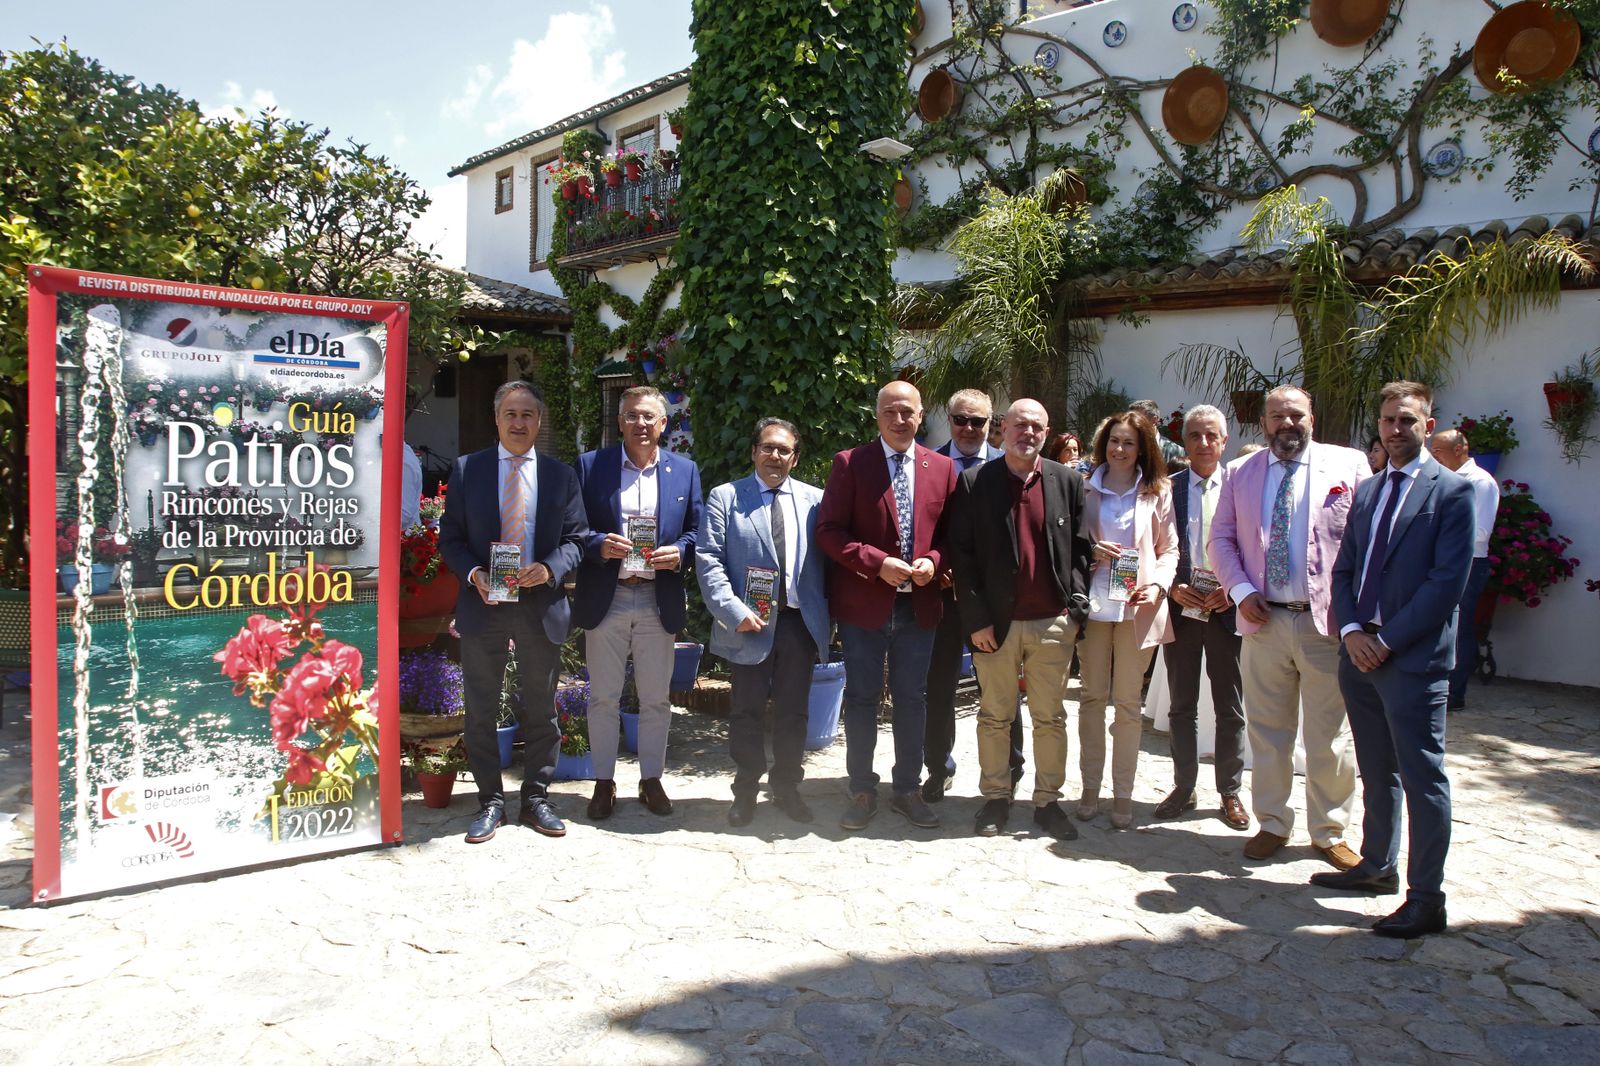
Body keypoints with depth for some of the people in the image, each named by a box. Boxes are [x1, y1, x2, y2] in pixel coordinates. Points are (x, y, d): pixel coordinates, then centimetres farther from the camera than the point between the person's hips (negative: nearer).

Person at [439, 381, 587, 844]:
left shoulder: (560, 474, 6)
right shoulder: (466, 469, 4)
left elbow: (575, 538, 5)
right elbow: (450, 537, 4)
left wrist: (549, 569, -15)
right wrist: (474, 574, -14)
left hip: (541, 605, 0)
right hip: (483, 603, 0)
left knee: (541, 708, 9)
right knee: (481, 710, 7)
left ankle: (536, 799, 23)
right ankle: (490, 802, 21)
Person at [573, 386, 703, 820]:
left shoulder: (685, 470, 7)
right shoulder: (590, 465, 3)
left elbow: (696, 531, 8)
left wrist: (678, 553, -12)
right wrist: (600, 544, -18)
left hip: (659, 601, 1)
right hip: (605, 599, -1)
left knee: (655, 698, 9)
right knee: (603, 697, 8)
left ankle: (651, 779, 24)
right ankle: (604, 781, 21)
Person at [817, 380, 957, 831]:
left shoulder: (942, 467, 7)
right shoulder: (850, 463, -3)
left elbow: (951, 531, 11)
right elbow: (829, 530, -7)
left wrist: (933, 561, -9)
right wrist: (877, 563, -17)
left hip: (919, 604, 3)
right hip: (864, 603, -2)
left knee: (912, 699, 12)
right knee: (862, 699, 6)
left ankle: (908, 789, 26)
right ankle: (862, 791, 20)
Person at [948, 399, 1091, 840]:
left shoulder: (1067, 481, 7)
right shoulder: (974, 482, -1)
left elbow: (1079, 549, 8)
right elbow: (962, 554, -4)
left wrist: (1076, 608, -1)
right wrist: (976, 618, -8)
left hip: (1053, 622, 2)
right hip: (995, 622, -2)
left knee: (1050, 718, 10)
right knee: (994, 717, 9)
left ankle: (1048, 801, 23)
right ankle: (995, 798, 23)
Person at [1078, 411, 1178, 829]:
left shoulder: (1158, 492, 5)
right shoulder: (1085, 489, 6)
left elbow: (1169, 549, 6)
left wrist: (1157, 586, -10)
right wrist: (1090, 551, -11)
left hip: (1137, 607, -1)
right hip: (1093, 603, 1)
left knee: (1128, 702, 5)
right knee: (1092, 697, 7)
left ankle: (1123, 794, 14)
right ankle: (1090, 787, 18)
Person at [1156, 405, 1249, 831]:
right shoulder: (1168, 489, 2)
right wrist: (1174, 588, -11)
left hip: (1227, 611, -1)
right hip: (1181, 610, 1)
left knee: (1230, 708, 9)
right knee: (1182, 707, 10)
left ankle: (1230, 792, 23)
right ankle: (1183, 788, 23)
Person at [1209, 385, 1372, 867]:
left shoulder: (1349, 465, 2)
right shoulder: (1239, 473, 9)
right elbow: (1221, 538, 9)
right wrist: (1241, 590, -6)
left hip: (1327, 621, -2)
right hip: (1263, 619, 2)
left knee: (1330, 735, 7)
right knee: (1267, 732, 10)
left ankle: (1330, 833, 25)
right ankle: (1272, 824, 26)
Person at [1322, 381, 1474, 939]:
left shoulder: (1452, 490, -5)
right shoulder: (1367, 491, 15)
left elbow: (1448, 579, -13)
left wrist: (1388, 640, -14)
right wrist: (1352, 631, -3)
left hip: (1413, 658, -6)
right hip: (1360, 654, 6)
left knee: (1422, 778, 0)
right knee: (1376, 772, 17)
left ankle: (1427, 899, 8)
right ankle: (1377, 866, 31)